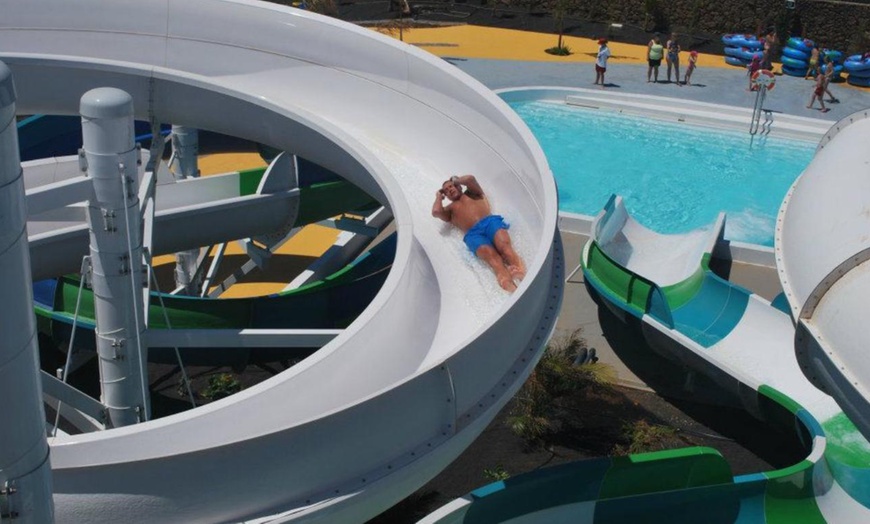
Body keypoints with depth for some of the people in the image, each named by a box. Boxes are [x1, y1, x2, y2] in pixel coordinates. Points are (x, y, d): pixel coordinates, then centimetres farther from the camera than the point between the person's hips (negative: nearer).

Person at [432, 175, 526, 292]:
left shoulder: (472, 193, 34)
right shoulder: (449, 209, 31)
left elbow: (470, 178, 13)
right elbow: (436, 212, 9)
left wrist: (457, 180, 33)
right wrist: (439, 197, 29)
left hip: (490, 221, 2)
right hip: (473, 234, -2)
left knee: (504, 245, -32)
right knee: (490, 254, -34)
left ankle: (522, 275, -58)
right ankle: (511, 288, -60)